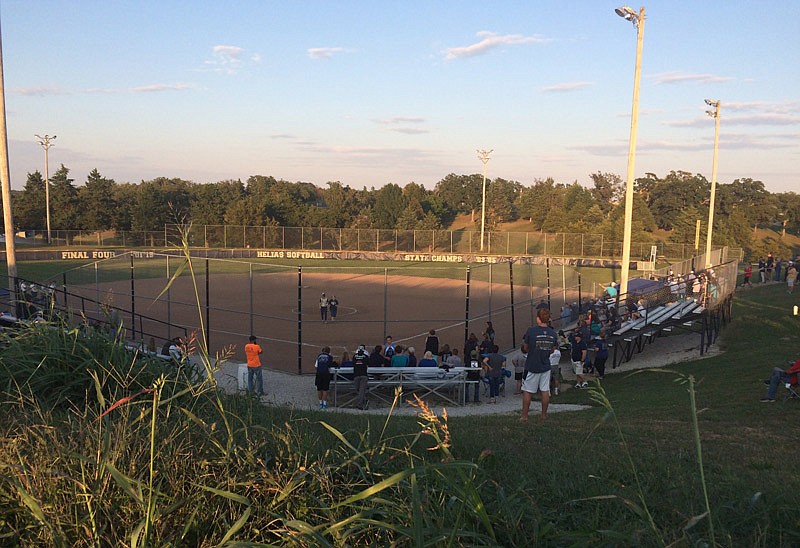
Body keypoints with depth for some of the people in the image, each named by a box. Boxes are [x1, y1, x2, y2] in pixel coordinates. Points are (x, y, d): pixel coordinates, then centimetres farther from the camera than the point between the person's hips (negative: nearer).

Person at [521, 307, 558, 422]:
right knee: (545, 391, 12)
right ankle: (544, 415, 20)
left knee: (527, 392, 6)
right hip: (546, 366, 3)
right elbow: (552, 350, 7)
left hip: (532, 366, -3)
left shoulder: (531, 330, -15)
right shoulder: (553, 333, -3)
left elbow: (526, 347, -3)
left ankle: (524, 416, 11)